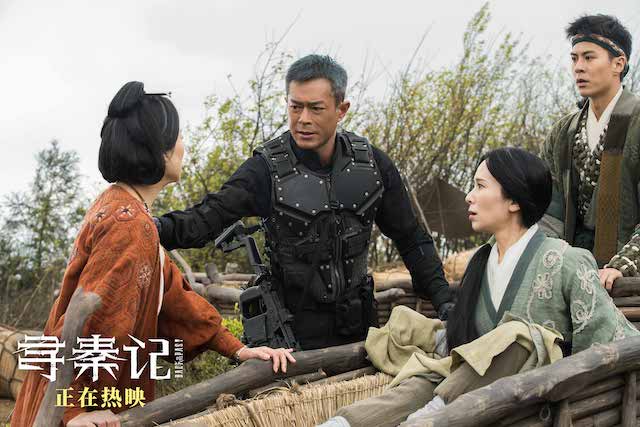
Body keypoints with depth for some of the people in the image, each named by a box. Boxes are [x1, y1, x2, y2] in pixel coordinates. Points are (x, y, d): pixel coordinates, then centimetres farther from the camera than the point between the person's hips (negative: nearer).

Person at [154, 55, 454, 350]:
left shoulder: (371, 164, -2)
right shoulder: (268, 168, -13)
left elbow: (411, 238, 8)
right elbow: (207, 219, -23)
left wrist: (442, 299, 1)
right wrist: (161, 228, -44)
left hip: (358, 327, 4)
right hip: (295, 333, -3)